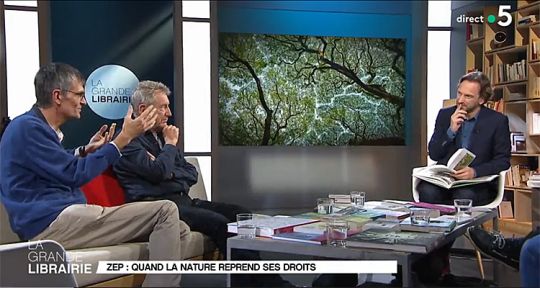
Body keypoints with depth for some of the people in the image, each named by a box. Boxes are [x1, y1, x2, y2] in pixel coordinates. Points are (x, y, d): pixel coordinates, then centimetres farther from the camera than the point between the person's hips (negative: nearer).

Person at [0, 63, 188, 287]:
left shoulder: (36, 126, 21)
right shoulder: (28, 127, -10)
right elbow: (75, 174, -15)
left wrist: (85, 150, 24)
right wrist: (124, 137, -11)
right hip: (52, 223, -10)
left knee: (178, 229, 0)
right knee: (165, 211, -19)